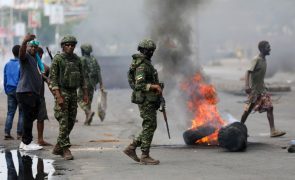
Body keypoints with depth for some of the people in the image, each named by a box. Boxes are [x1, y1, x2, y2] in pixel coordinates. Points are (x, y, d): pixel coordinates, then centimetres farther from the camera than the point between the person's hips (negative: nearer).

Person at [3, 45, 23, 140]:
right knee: (22, 113, 0)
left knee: (10, 113, 6)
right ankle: (19, 134, -2)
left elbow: (5, 80, 15)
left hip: (10, 90, 6)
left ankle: (7, 133, -2)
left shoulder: (7, 65, 11)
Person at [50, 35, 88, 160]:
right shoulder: (57, 59, -8)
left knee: (71, 122, 8)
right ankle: (66, 149, -8)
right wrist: (58, 96, -20)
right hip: (62, 92, -6)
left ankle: (58, 147, 20)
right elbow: (52, 78, -12)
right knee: (64, 122, -9)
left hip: (73, 93, 6)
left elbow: (81, 77, 15)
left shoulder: (77, 59, 9)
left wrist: (85, 94, 8)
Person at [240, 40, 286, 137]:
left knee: (270, 107, -4)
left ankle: (273, 131, -8)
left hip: (262, 89, 8)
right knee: (249, 109, 2)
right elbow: (248, 72, -24)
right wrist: (247, 86, -35)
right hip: (254, 89, -8)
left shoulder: (264, 60, 10)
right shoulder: (256, 60, -16)